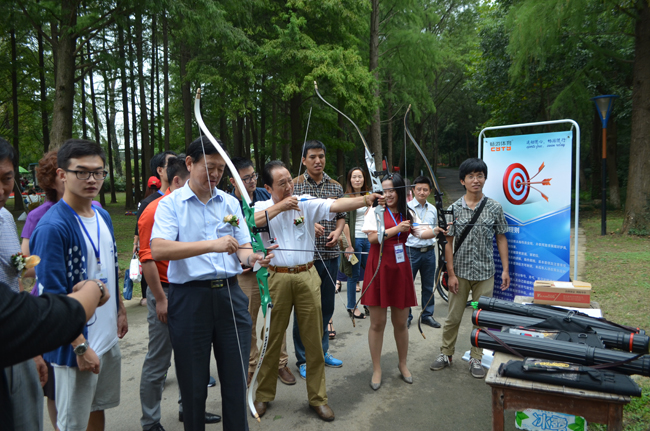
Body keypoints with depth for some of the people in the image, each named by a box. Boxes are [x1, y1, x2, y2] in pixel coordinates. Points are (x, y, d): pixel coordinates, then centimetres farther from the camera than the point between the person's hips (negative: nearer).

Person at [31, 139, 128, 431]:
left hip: (109, 336, 7)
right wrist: (80, 346, -21)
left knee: (98, 407, 22)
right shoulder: (52, 227, -19)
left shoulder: (103, 216, 5)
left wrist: (121, 310, 16)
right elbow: (53, 296, -20)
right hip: (78, 344, -7)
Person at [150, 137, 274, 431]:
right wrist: (211, 245, -26)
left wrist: (251, 257, -15)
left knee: (236, 378, 9)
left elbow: (242, 247, 9)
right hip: (190, 298, -3)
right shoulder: (171, 204, -2)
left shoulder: (230, 203, 10)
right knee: (194, 383, 11)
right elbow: (158, 249, -18)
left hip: (230, 295, 3)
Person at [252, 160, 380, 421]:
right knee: (272, 337, 10)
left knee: (314, 339, 7)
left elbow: (335, 205, -12)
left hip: (307, 276, 1)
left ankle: (317, 398, 22)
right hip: (277, 278, 0)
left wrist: (365, 200, -27)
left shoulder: (307, 203, 2)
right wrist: (279, 207, -16)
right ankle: (263, 395, 29)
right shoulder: (262, 207, 3)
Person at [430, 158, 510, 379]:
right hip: (460, 271, -1)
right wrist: (451, 273, -7)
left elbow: (501, 239, 4)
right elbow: (448, 242, -3)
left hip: (485, 273, 1)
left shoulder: (494, 207, -1)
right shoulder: (454, 208, -4)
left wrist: (505, 269, -1)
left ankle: (476, 359, 25)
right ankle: (446, 354, 26)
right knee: (453, 317, 9)